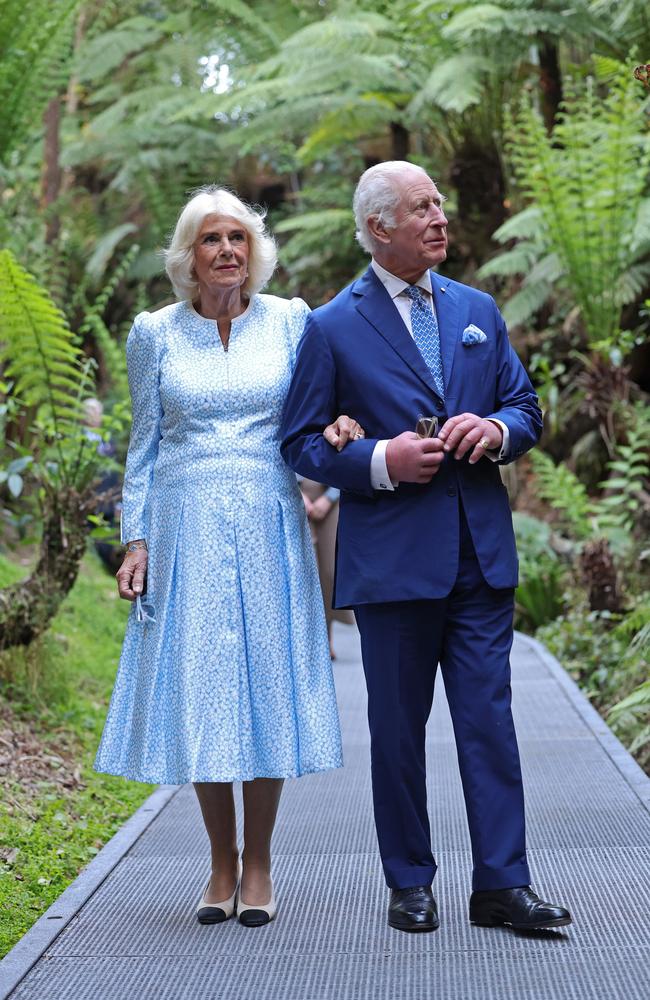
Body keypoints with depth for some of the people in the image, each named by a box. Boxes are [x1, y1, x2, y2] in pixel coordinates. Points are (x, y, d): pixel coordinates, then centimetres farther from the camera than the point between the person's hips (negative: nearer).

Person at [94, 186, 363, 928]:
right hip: (187, 531, 0)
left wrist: (338, 428, -13)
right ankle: (221, 862, 13)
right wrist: (135, 540, 2)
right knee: (198, 688, 0)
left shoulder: (289, 321, 5)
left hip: (268, 529, 0)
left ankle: (258, 865, 11)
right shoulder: (155, 334, 5)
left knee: (265, 682, 1)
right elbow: (144, 445, 8)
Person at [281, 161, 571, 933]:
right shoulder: (333, 328, -1)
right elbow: (300, 443, -1)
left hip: (481, 553, 3)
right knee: (397, 728, 6)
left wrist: (496, 429, -7)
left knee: (489, 718, 1)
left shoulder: (478, 311, 12)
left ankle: (502, 884, 4)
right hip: (392, 558, -3)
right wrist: (380, 462, -16)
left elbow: (527, 409, 16)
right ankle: (409, 883, 17)